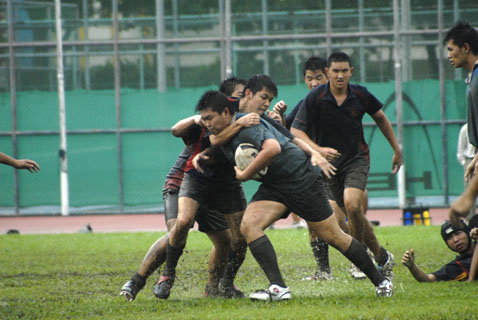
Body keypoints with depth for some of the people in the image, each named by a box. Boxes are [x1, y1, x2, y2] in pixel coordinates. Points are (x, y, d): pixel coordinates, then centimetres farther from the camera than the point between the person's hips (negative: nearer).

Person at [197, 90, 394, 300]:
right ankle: (278, 288, -21)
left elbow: (272, 148, -39)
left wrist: (244, 175, -28)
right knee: (248, 226, -15)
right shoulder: (224, 136, 6)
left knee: (333, 236, -1)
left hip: (302, 178, -8)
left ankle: (380, 281, 17)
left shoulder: (247, 124, -23)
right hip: (273, 186, 8)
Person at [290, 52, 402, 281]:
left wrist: (396, 150, 16)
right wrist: (318, 149, -31)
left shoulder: (360, 95, -5)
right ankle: (381, 256, 20)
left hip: (357, 159, -1)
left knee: (352, 205, -24)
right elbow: (296, 131, -14)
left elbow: (380, 118, 14)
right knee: (355, 216, 3)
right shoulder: (315, 98, -12)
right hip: (329, 164, 1)